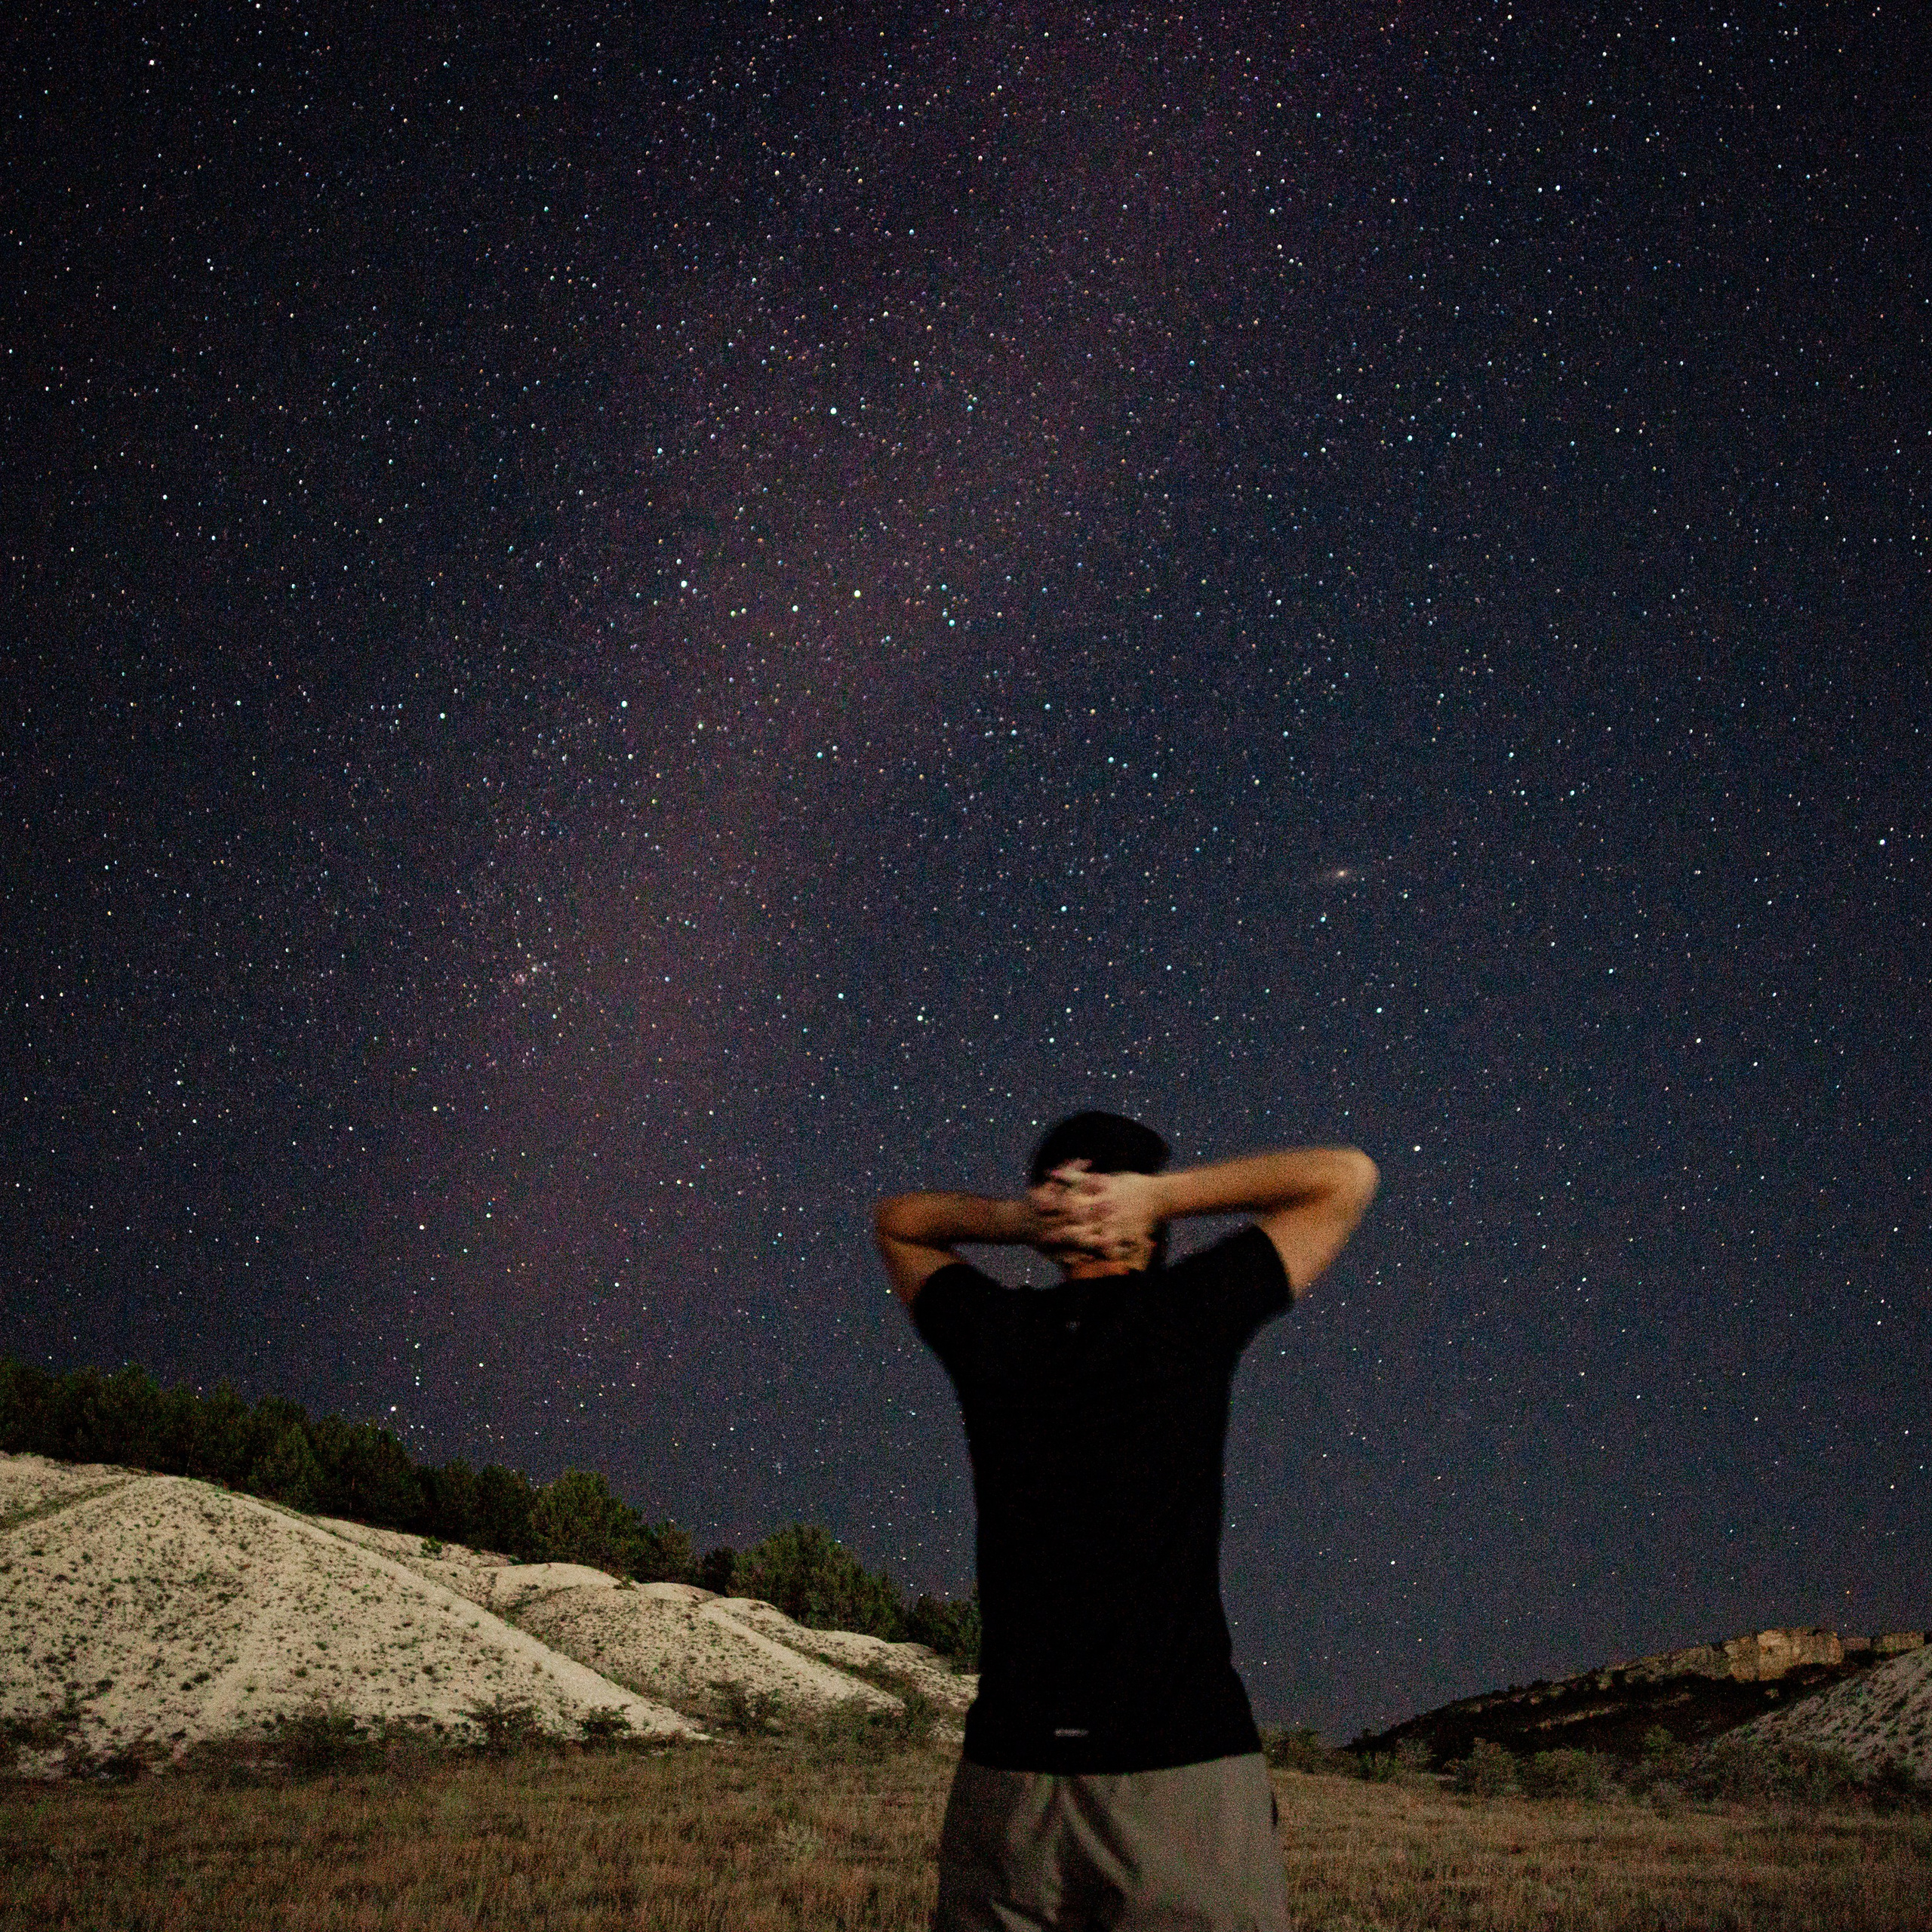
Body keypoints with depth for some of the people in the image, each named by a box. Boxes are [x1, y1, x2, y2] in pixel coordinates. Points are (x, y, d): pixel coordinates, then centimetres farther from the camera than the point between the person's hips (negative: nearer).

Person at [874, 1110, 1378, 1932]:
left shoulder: (991, 1332, 5)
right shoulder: (1191, 1312, -3)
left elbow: (895, 1219, 27)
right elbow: (1349, 1174, 10)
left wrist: (1011, 1218, 7)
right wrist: (1161, 1193, 3)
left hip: (1008, 1771, 3)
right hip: (1184, 1765, -3)